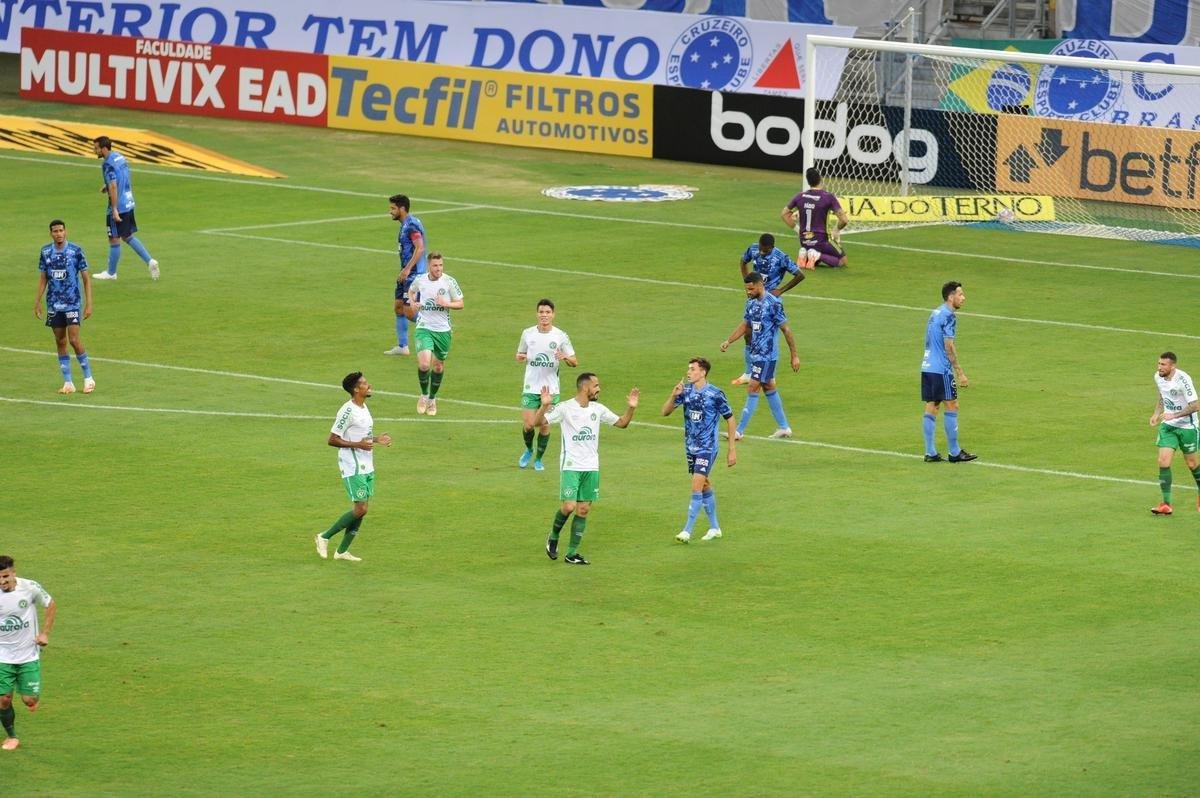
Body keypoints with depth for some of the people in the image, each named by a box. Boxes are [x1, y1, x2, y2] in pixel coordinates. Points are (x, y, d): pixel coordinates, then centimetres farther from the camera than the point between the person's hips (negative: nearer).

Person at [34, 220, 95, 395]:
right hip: (54, 305, 4)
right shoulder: (45, 252, 3)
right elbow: (42, 278, 12)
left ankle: (88, 378, 4)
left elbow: (86, 279, -2)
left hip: (72, 303, -4)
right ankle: (68, 383, 10)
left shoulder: (76, 251, -7)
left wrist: (88, 304, -7)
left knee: (74, 340, -11)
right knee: (60, 342, 5)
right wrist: (37, 302, 7)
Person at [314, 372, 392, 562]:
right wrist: (358, 444, -22)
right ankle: (325, 537, 2)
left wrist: (376, 439, 8)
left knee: (362, 510, 7)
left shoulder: (364, 407, 12)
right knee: (360, 508, -12)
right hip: (353, 468, -9)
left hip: (366, 467, 9)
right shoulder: (348, 411, -16)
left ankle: (342, 551, 14)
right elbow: (332, 440, -17)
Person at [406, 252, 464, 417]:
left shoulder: (449, 282, -7)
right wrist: (412, 303, 0)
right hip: (424, 328, -1)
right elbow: (411, 291, 21)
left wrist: (445, 303, -19)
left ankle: (432, 398, 34)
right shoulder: (420, 280, -3)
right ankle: (424, 395, 6)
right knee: (424, 363, -19)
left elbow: (460, 304, -1)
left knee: (439, 366, 11)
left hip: (443, 329, 1)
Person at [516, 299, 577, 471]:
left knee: (545, 425, 0)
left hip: (551, 389, -1)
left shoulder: (561, 336, -2)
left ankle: (538, 459, 18)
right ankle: (528, 450, 23)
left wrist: (565, 357, -22)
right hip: (530, 388, 1)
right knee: (528, 424, -6)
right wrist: (520, 358, -9)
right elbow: (520, 354, 16)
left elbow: (574, 362, 1)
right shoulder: (528, 333, 2)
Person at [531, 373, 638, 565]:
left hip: (591, 468, 5)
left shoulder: (598, 409, 9)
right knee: (569, 506, -14)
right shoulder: (565, 408, -8)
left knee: (584, 510, 2)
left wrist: (631, 408, 2)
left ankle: (572, 553, 8)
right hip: (570, 466, -5)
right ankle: (553, 538, 14)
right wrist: (544, 405, -30)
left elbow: (622, 423, 19)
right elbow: (537, 422, -12)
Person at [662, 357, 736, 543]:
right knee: (705, 486, 14)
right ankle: (714, 528, 25)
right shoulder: (686, 391, 1)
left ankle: (687, 531, -10)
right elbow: (665, 412, 2)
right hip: (691, 447, 6)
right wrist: (674, 395, -18)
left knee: (697, 486, -12)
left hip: (707, 447, -6)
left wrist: (732, 450, -5)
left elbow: (729, 419, -5)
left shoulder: (715, 394, -13)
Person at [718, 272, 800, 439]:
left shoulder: (773, 304, -17)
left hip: (767, 355, -9)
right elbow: (745, 325, 16)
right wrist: (728, 341, 2)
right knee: (769, 388, 15)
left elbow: (785, 330, -13)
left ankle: (739, 431, -5)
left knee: (753, 389, -8)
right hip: (756, 353, 9)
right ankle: (784, 428, 24)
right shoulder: (751, 302, 7)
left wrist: (794, 356, -10)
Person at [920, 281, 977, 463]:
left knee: (931, 407, 7)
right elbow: (949, 346, -17)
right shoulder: (948, 316, -12)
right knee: (952, 406, -2)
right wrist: (960, 373, -14)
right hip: (941, 369, -9)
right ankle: (954, 453, 1)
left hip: (927, 366, 9)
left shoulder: (935, 313, 16)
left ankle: (930, 453, 6)